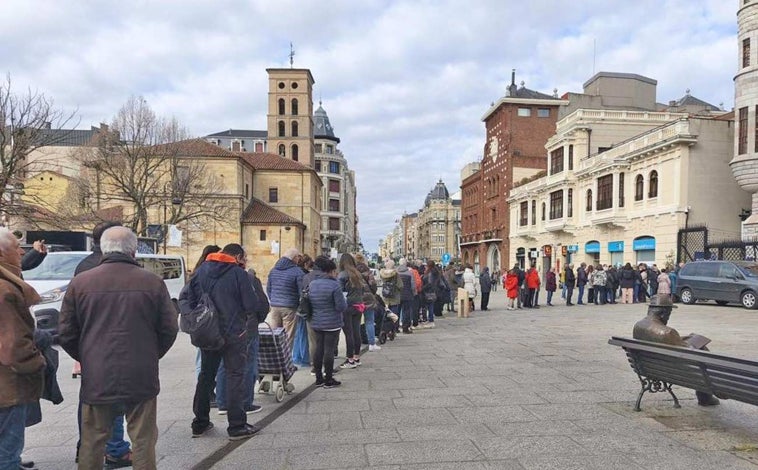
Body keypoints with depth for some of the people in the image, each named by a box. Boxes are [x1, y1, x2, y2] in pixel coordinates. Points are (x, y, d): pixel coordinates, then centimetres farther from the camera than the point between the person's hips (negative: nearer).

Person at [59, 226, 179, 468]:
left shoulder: (80, 283, -2)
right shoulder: (153, 282, -6)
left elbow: (66, 335, 2)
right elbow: (169, 329, -2)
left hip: (96, 379, 1)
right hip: (141, 378, -1)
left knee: (91, 444, 16)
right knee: (143, 442, 11)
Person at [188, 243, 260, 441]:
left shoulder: (201, 270, 5)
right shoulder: (239, 273, -13)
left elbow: (189, 300, 8)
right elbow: (252, 305, -13)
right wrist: (245, 315, 8)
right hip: (234, 333, -5)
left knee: (206, 375, 17)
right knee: (235, 376, 3)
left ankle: (200, 423, 25)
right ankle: (237, 426, 6)